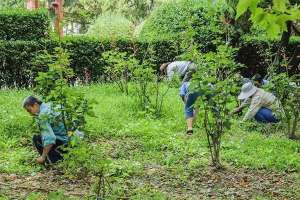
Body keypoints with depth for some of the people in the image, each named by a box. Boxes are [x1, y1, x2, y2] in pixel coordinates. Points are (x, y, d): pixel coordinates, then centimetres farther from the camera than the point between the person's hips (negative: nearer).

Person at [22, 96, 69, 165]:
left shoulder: (43, 115, -23)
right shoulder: (46, 105, 4)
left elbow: (50, 139, -29)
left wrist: (43, 157, -23)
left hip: (61, 141, -10)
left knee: (36, 139, -14)